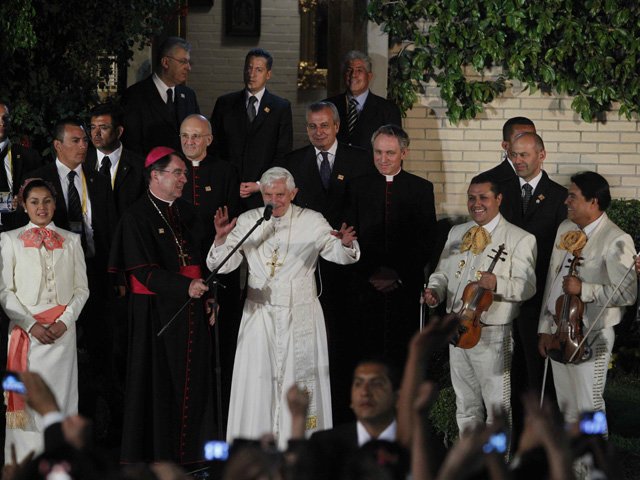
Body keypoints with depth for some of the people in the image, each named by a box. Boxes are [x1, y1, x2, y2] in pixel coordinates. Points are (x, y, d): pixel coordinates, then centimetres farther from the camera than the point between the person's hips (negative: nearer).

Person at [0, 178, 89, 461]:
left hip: (62, 330, 2)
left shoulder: (71, 241, 12)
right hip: (25, 330, -1)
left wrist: (65, 322, -7)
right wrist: (32, 325, -11)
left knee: (61, 396, -1)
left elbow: (82, 288, 8)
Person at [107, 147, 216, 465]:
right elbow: (145, 271, -18)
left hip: (191, 310, 6)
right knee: (157, 384, -2)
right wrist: (186, 287, -29)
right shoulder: (137, 217, -10)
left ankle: (190, 452, 12)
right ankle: (155, 455, 7)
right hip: (155, 312, -6)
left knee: (192, 381, 6)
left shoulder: (186, 213, 12)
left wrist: (207, 296, 6)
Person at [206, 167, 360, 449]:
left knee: (298, 378, 0)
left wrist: (346, 243, -29)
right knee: (257, 380, 0)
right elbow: (222, 265, 1)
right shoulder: (248, 222, 3)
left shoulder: (311, 222, 0)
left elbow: (340, 255, -5)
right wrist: (221, 238, -19)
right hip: (259, 316, 1)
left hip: (299, 317, -1)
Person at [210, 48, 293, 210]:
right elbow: (214, 148, 10)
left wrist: (260, 185, -7)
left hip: (264, 194, -1)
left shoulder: (281, 107, 6)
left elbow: (283, 154, 2)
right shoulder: (225, 103, 11)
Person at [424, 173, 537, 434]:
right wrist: (434, 289, -4)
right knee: (465, 402, 17)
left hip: (492, 334, -6)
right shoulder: (456, 233, 13)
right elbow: (442, 272, 18)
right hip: (457, 330, 6)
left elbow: (527, 287, -13)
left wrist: (498, 283, -32)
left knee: (497, 403, 1)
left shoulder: (519, 239, -7)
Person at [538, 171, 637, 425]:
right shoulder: (565, 229, 8)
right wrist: (545, 328, 10)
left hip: (590, 336, -7)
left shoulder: (616, 241, -15)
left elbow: (627, 293, -20)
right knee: (566, 406, 16)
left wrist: (583, 289, -26)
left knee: (589, 408, -2)